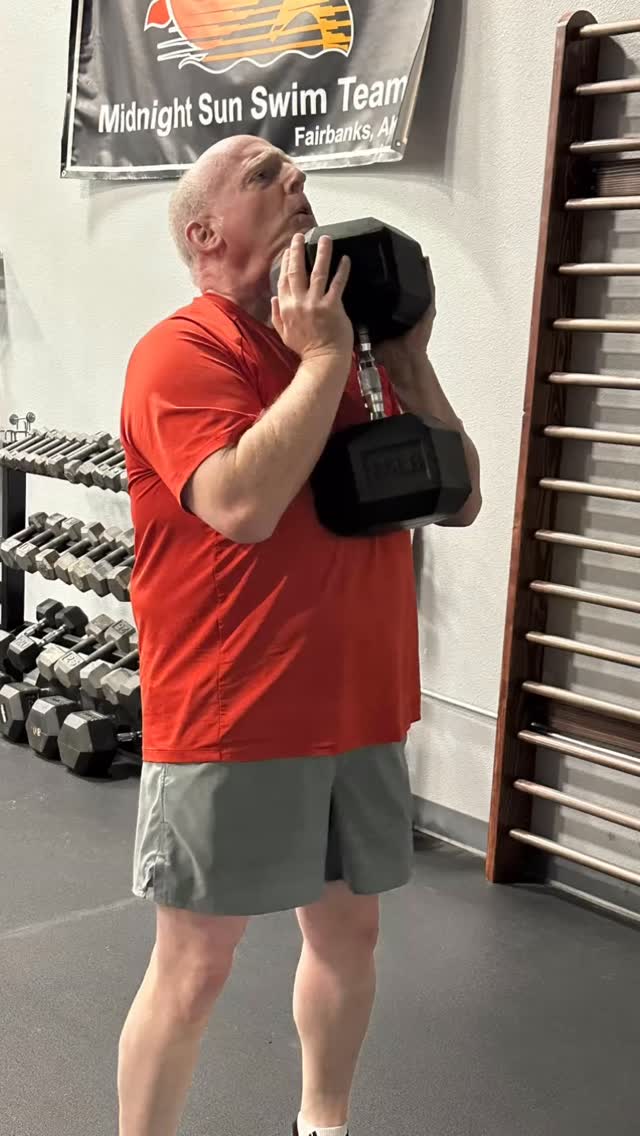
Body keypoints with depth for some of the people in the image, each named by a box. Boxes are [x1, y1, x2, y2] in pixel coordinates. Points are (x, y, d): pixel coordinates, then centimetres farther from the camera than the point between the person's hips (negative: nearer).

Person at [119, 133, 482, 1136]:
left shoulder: (349, 354, 11)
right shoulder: (183, 352, -11)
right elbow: (242, 505, -28)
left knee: (349, 930, 20)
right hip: (230, 721, -7)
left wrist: (407, 361, -2)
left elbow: (458, 501, 9)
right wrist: (325, 358, -18)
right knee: (195, 966, 3)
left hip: (358, 711, 7)